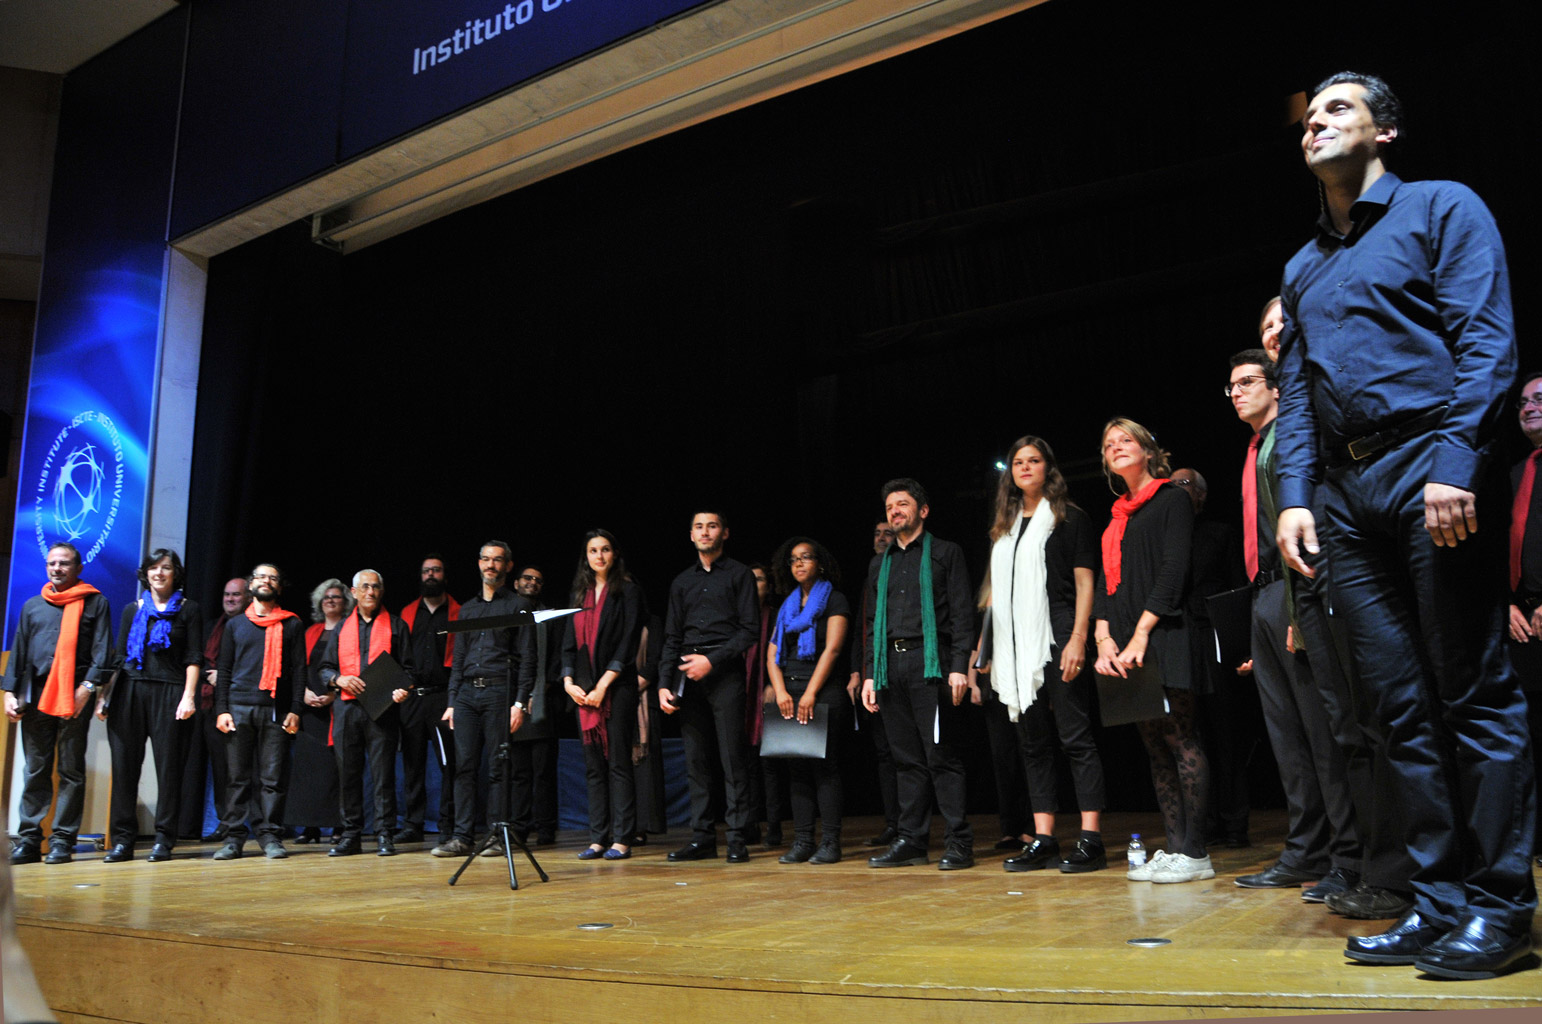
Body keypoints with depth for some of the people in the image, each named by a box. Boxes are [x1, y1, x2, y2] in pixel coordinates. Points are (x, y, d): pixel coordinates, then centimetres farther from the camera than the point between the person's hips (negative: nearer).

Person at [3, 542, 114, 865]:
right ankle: (28, 839, 8)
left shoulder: (94, 602, 7)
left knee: (71, 770, -2)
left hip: (75, 697, -4)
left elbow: (102, 649, 0)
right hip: (34, 696, 4)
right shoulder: (32, 606, 19)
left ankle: (63, 840, 0)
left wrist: (88, 687, -11)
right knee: (35, 770, 4)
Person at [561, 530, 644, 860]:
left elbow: (627, 644, -7)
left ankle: (621, 839, -2)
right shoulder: (580, 595, 16)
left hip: (617, 687, -5)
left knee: (618, 762, -5)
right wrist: (569, 681, 0)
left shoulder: (626, 592, 1)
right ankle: (598, 838, 9)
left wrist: (603, 685, -13)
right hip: (584, 690, 5)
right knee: (594, 765, 5)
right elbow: (569, 643, 15)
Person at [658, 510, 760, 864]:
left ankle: (737, 837, -2)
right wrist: (664, 684, 6)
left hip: (724, 672, -4)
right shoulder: (682, 582, 19)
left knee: (733, 757, -6)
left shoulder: (739, 574, 6)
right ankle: (702, 837, 10)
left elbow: (749, 629, -3)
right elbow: (672, 639, 17)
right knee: (695, 760, 5)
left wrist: (712, 660, -12)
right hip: (687, 677, 5)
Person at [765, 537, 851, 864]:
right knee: (797, 766, 2)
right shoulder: (787, 606, 20)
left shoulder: (834, 600, 3)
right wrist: (780, 691, -4)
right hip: (788, 693, 6)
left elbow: (832, 649, -8)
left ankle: (830, 841, -6)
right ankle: (802, 840, 5)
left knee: (822, 764, -9)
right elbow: (772, 653, 12)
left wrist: (810, 694, -14)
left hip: (824, 692, -5)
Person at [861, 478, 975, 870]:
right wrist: (869, 674, 13)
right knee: (907, 758, 6)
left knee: (942, 755, -7)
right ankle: (912, 840, 11)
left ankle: (959, 842, -2)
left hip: (930, 663, -5)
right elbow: (871, 623, 22)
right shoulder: (880, 564, 22)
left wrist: (959, 666, -11)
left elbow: (962, 613, -1)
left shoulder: (945, 553, 7)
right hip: (890, 666, 5)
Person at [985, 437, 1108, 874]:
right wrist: (992, 649, 11)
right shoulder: (1005, 528, 19)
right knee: (1033, 742, 6)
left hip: (1057, 638, -6)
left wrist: (1078, 639, -14)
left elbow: (1085, 582, -4)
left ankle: (1091, 839, -4)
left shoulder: (1069, 518, 3)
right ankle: (1042, 839, 10)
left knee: (1075, 737, -6)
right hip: (1018, 648, 6)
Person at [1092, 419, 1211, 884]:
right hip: (1125, 648, 7)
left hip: (1165, 637, -7)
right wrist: (1104, 638, -1)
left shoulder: (1172, 499, 2)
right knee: (1155, 745, 5)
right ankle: (1174, 848, 8)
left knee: (1181, 740, -7)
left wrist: (1141, 634, -15)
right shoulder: (1117, 519, 22)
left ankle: (1194, 853, -5)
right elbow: (1105, 581, 16)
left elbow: (1174, 569, -8)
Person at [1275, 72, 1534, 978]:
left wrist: (1455, 462, -18)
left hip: (1430, 468, -6)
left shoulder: (1442, 208, 6)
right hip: (1348, 494, 6)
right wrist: (1295, 495, 5)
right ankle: (1441, 902, 11)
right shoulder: (1303, 268, 23)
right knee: (1403, 705, 5)